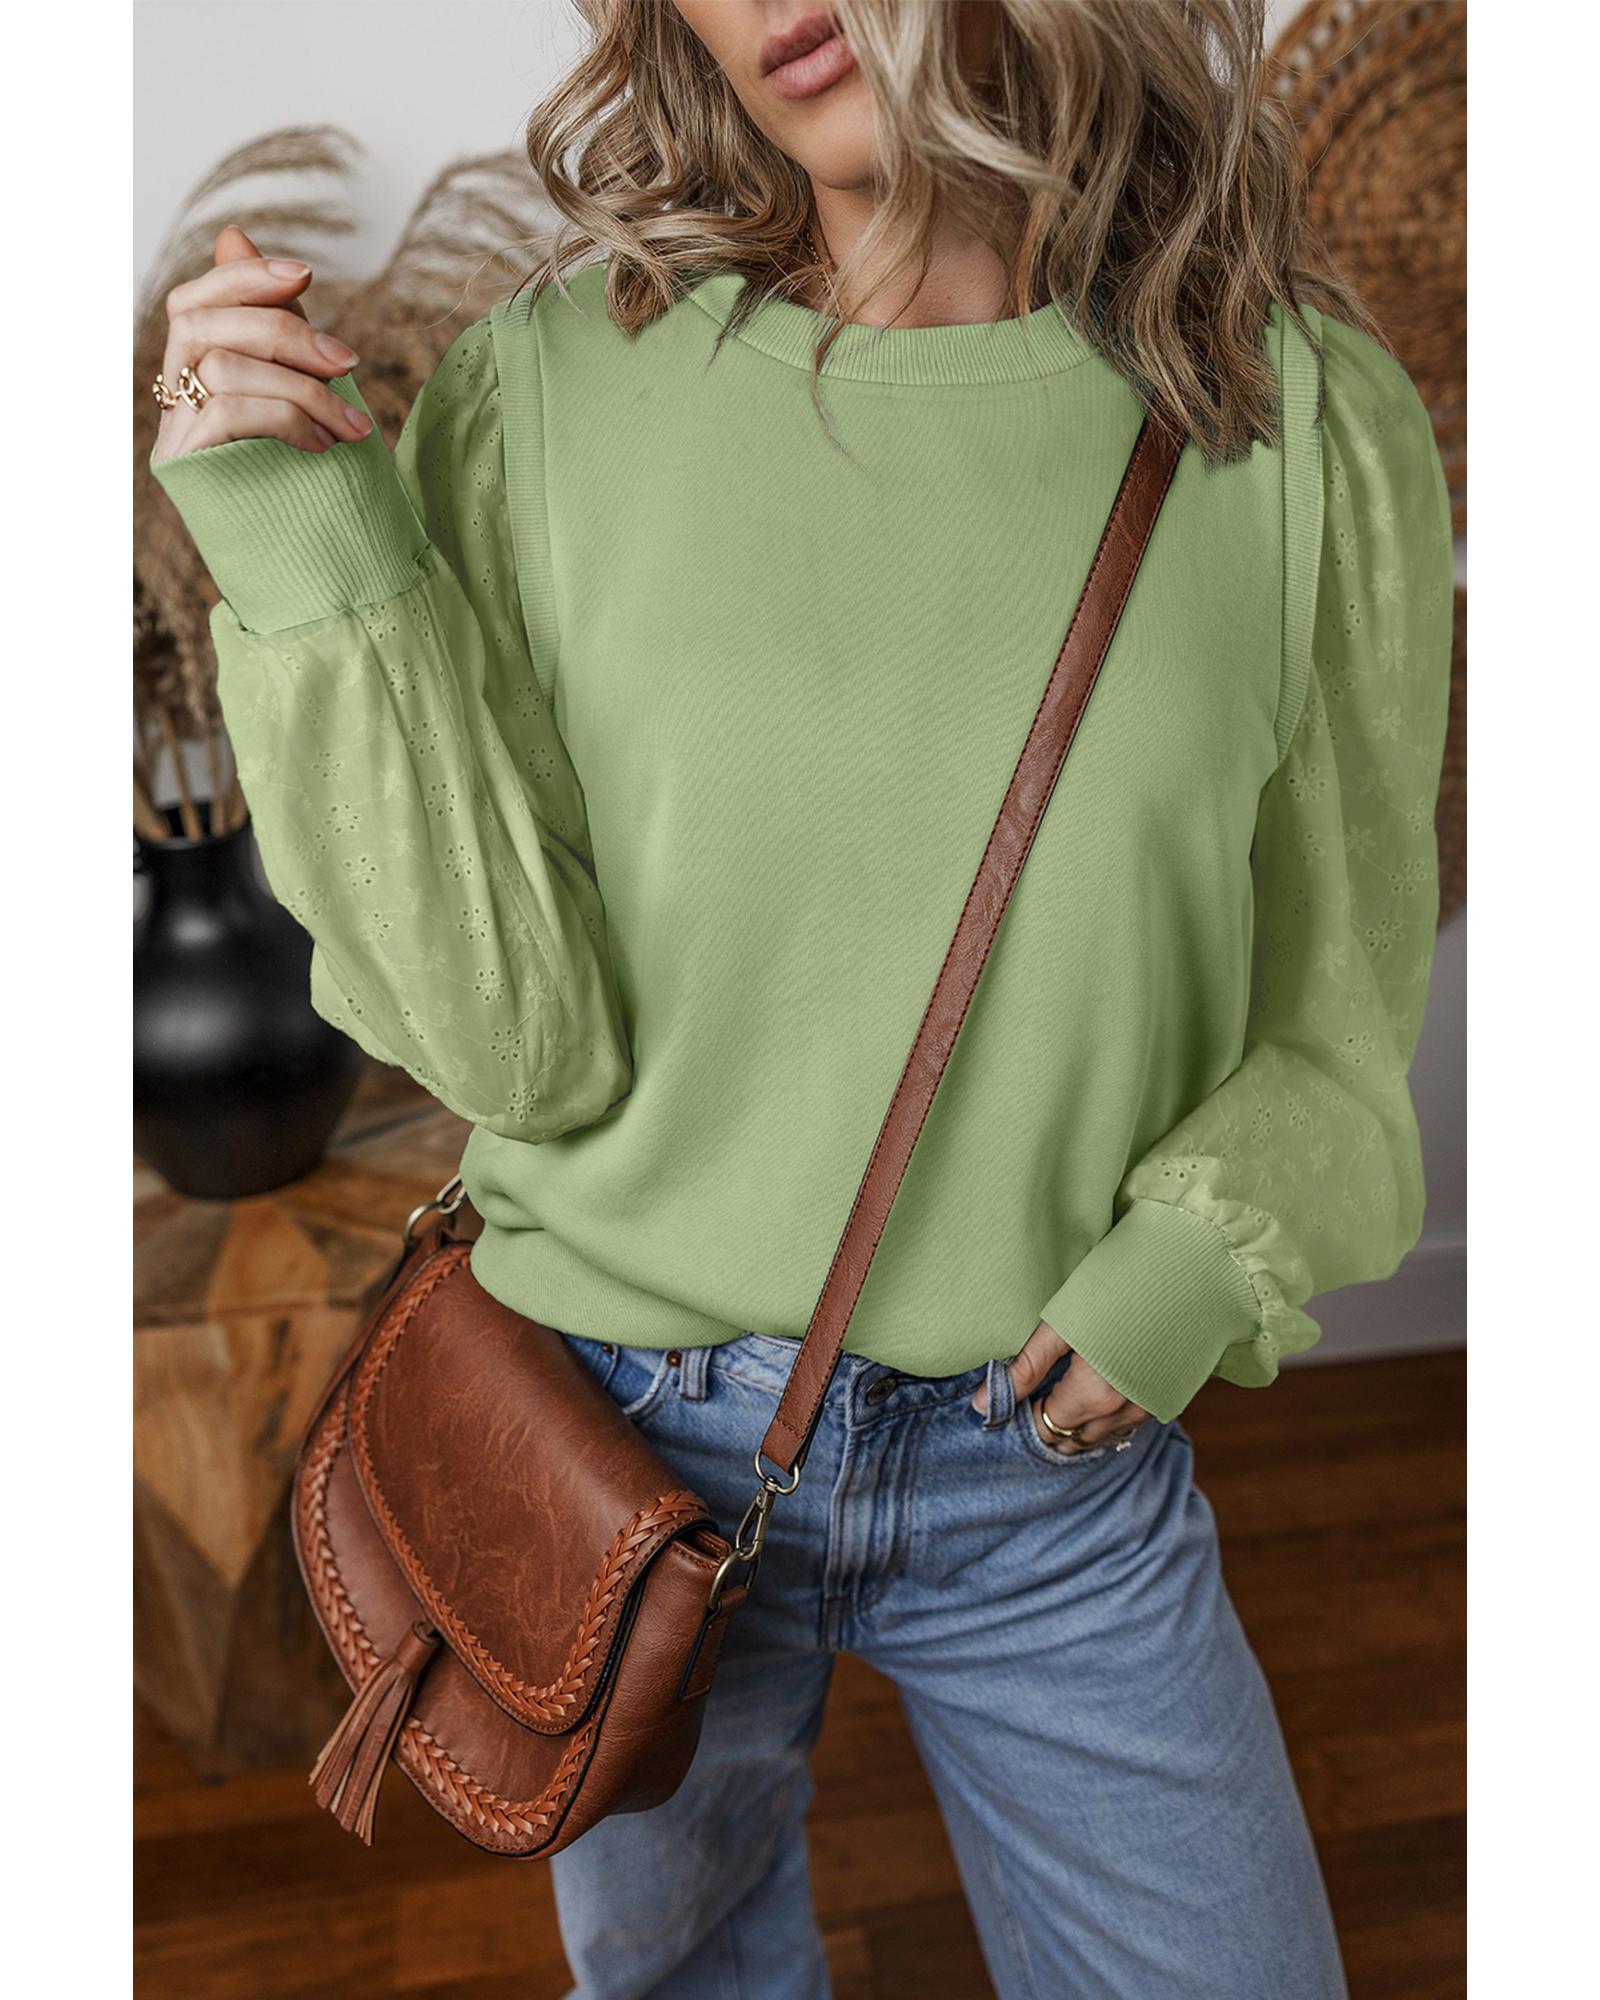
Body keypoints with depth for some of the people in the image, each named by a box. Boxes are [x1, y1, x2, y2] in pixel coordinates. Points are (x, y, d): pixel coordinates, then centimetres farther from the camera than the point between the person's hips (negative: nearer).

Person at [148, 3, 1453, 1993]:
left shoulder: (1309, 415, -7)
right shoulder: (555, 384, -11)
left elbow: (1336, 1008, 2)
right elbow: (519, 1046, -14)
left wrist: (1214, 1248, -15)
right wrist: (314, 563, -20)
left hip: (1061, 1464, 1)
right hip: (623, 1433, 0)